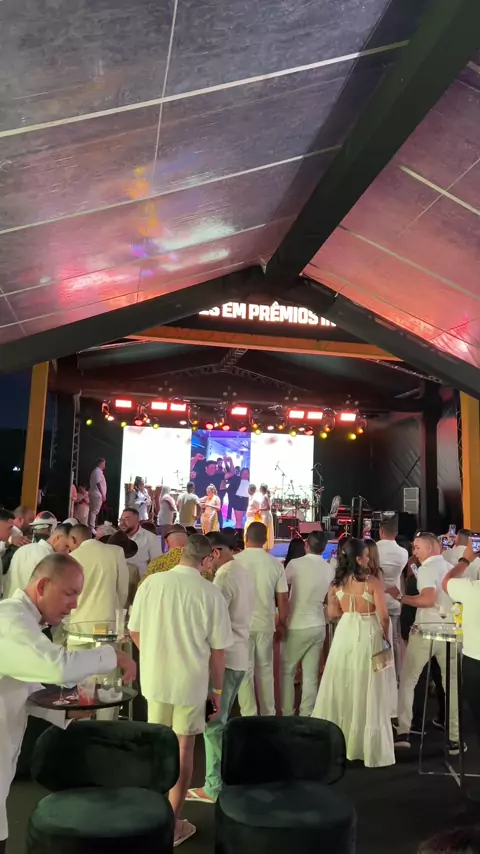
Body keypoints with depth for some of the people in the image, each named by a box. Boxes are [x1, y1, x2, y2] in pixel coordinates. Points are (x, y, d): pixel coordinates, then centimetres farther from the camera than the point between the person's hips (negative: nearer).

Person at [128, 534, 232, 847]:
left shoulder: (151, 583, -11)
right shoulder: (211, 593, -16)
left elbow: (135, 630, 0)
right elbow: (218, 649, -9)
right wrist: (217, 690, 5)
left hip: (155, 677, 3)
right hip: (192, 681, -2)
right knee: (184, 747, 14)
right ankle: (172, 824, 25)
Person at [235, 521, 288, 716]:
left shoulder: (235, 561, -11)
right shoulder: (275, 563, -4)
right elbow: (282, 598, 0)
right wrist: (282, 623, 14)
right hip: (265, 623, 2)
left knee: (245, 671, 9)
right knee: (265, 670, 17)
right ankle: (268, 714, 27)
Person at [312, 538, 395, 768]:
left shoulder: (337, 583, 0)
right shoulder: (373, 582, -12)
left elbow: (333, 612, 4)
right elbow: (383, 616, -12)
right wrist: (385, 636, 6)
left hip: (345, 632, 4)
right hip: (368, 635, -3)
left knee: (341, 685, 15)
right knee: (366, 690, 6)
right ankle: (369, 747, 15)